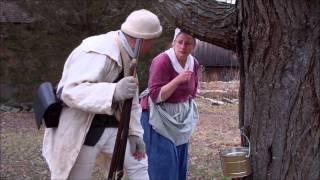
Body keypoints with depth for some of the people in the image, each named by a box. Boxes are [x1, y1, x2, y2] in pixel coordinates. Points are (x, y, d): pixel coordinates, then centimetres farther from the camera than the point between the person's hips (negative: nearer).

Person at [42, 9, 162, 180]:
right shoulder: (97, 53, -27)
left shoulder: (127, 54, 3)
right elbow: (71, 91, -38)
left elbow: (131, 98, 11)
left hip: (109, 126, 9)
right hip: (79, 131, -9)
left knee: (138, 164, 13)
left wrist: (134, 132, 6)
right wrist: (114, 92, -50)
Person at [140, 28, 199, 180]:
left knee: (179, 163, 11)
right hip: (159, 119, -7)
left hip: (181, 119, 7)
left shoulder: (194, 63, 1)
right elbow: (156, 96, -23)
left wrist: (187, 111, 14)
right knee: (162, 165, -9)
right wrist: (178, 80, -31)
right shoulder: (162, 61, -21)